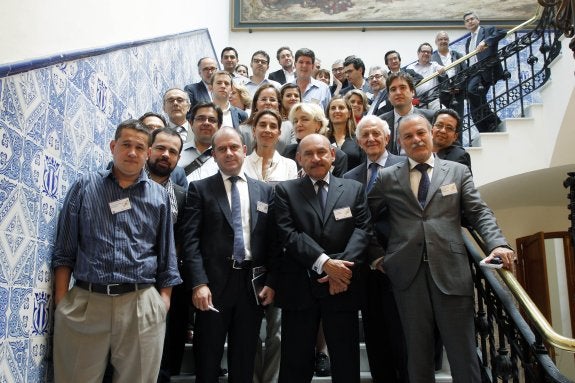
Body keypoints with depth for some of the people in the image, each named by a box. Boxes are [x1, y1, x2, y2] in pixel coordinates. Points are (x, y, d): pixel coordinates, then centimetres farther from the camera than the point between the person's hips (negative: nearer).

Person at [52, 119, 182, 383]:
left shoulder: (159, 196, 8)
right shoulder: (85, 187, 6)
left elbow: (166, 255, 10)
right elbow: (64, 250, 5)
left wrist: (164, 301, 2)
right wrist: (61, 301, -2)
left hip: (141, 305, 1)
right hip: (84, 302, 0)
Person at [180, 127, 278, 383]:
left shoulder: (265, 191, 10)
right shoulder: (200, 189, 3)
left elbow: (273, 241, 8)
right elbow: (190, 240, -5)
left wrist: (271, 282, 0)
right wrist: (198, 283, -15)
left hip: (253, 284, 2)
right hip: (214, 283, -2)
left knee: (244, 362, 13)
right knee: (207, 361, 8)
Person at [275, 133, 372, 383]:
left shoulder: (354, 189, 10)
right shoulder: (285, 190, 4)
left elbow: (362, 230, 0)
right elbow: (288, 234, -8)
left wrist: (342, 266, -16)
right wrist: (325, 262, -19)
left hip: (342, 286, 2)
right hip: (299, 287, -1)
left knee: (346, 363, 11)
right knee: (296, 363, 8)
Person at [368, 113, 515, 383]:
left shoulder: (458, 171, 12)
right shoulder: (387, 178, 11)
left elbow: (479, 213, 5)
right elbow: (370, 218, 15)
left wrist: (498, 244, -10)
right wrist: (377, 254, 6)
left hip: (451, 270, 0)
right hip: (408, 272, 0)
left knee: (463, 350, 5)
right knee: (417, 351, 9)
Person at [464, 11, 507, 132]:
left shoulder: (488, 30, 8)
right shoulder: (468, 41, 26)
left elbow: (502, 33, -13)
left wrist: (485, 41, -25)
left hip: (486, 70, -7)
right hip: (473, 73, 7)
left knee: (472, 89, -33)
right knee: (474, 108, -1)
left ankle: (493, 120, -22)